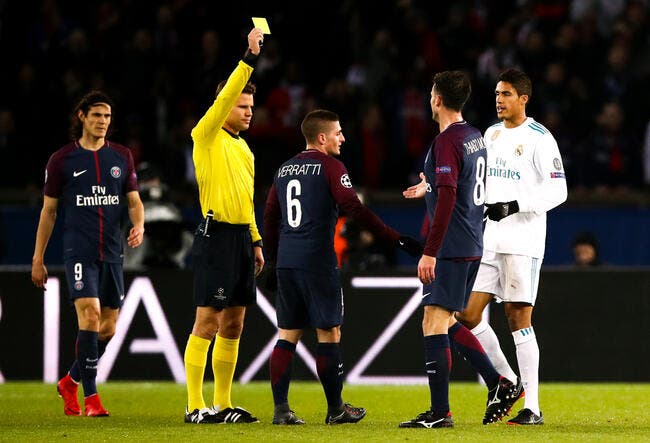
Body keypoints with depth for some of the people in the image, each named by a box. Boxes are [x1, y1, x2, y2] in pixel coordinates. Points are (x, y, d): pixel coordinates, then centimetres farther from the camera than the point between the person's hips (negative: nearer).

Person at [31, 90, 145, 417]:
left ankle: (70, 381, 29)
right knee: (90, 315, -19)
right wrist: (38, 259, 6)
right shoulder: (62, 160, 2)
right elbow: (48, 210, 7)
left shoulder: (121, 156, 10)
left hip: (112, 252, 4)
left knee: (108, 328, 6)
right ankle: (90, 397, -15)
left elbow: (133, 200, 15)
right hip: (79, 251, -4)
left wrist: (139, 226, -8)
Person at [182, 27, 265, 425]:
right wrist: (250, 59, -26)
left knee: (233, 324, 9)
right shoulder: (207, 136, -5)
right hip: (217, 236, -8)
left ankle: (222, 404, 13)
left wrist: (256, 241, 20)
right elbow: (225, 97, -20)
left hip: (242, 237, 8)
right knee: (207, 321, -8)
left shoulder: (243, 148, 19)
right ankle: (195, 406, -7)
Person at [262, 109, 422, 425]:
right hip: (317, 263, -6)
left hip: (286, 262, 6)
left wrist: (273, 262, 29)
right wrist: (398, 240, -15)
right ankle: (335, 409, 6)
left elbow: (270, 218, 20)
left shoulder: (284, 170, 15)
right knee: (328, 333, 2)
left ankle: (281, 409, 3)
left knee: (288, 334, 8)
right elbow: (355, 210, -16)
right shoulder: (329, 166, -6)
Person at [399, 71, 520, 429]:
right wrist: (430, 188, 43)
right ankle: (497, 384, 12)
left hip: (451, 250, -9)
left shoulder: (447, 141, -15)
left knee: (434, 323, -7)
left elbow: (447, 198, -23)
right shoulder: (475, 137, 14)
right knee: (445, 323, 17)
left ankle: (439, 412, -8)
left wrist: (430, 252, -24)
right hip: (472, 248, 9)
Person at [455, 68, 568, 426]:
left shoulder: (539, 138, -8)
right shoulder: (492, 134, 15)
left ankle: (532, 407, -3)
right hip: (488, 238, 7)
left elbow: (557, 190, -13)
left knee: (518, 317, -8)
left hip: (522, 241, -7)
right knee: (467, 315, 1)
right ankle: (507, 381, 18)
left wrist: (514, 207, -22)